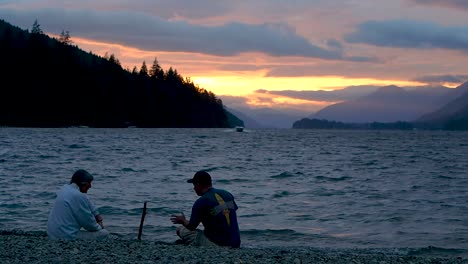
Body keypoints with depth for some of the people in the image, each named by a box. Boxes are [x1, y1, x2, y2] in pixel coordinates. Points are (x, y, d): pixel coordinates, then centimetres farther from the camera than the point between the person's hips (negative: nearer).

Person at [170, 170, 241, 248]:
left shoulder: (201, 202, -12)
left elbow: (191, 227, -5)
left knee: (181, 230, 6)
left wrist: (183, 221, 20)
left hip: (217, 244, -7)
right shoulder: (227, 194, 8)